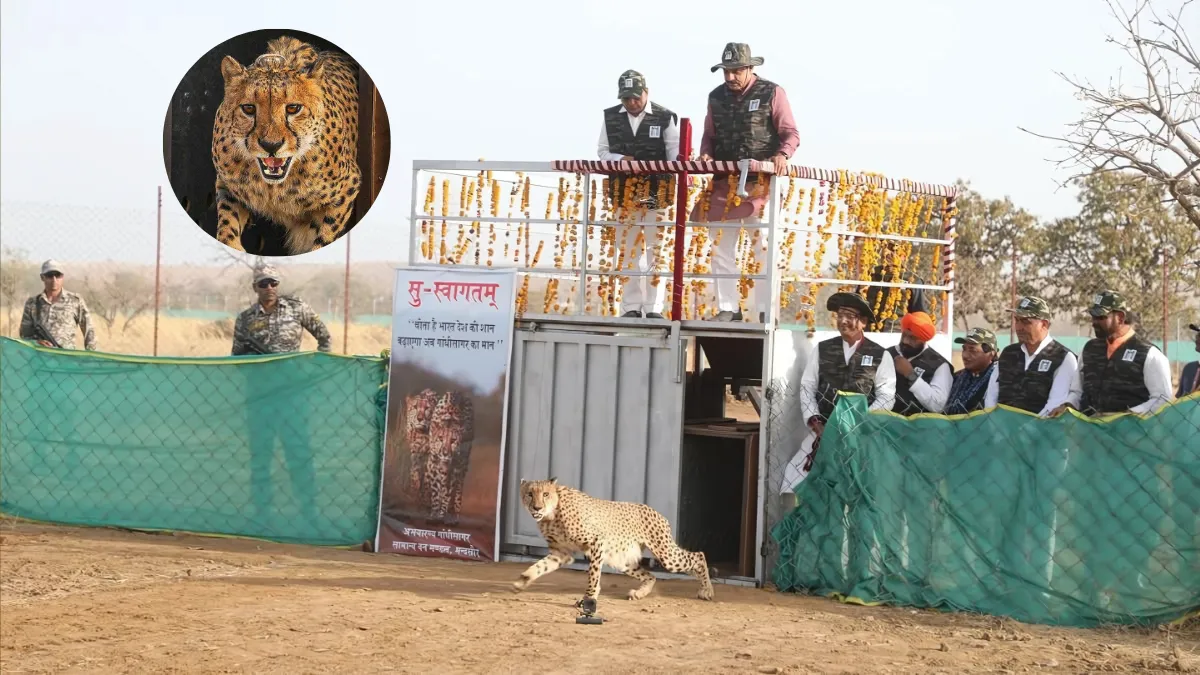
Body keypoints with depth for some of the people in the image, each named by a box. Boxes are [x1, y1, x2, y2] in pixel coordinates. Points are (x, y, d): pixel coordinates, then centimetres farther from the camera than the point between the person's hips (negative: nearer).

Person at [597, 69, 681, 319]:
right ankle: (631, 307, 10)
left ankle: (654, 308, 2)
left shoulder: (665, 118, -3)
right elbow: (602, 151, 11)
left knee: (655, 249, -1)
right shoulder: (610, 117, 6)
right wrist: (620, 159, -10)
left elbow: (675, 154, -3)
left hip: (657, 194, -3)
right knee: (628, 250, 6)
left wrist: (669, 177, -22)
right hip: (623, 194, 3)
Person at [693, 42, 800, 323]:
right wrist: (706, 154, -3)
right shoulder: (717, 97, 12)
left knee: (764, 247, -4)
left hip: (760, 184, -5)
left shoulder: (772, 93, -1)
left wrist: (782, 155, -24)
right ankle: (728, 309, 10)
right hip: (724, 183, 5)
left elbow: (791, 134, -4)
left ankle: (766, 311, -2)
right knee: (721, 248, 5)